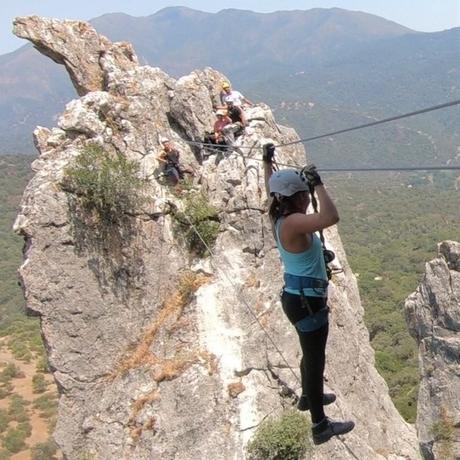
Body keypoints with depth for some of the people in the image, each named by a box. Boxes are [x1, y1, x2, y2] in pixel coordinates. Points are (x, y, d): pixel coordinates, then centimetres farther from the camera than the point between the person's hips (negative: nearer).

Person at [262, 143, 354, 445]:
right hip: (307, 301, -10)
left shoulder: (279, 217, 1)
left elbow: (270, 189, 21)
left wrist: (267, 162, 30)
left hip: (298, 296, 10)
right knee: (315, 359, 2)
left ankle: (309, 397, 51)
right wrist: (319, 185, -32)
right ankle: (321, 427, 14)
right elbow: (331, 217, -43)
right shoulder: (293, 223, -27)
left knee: (311, 352, 29)